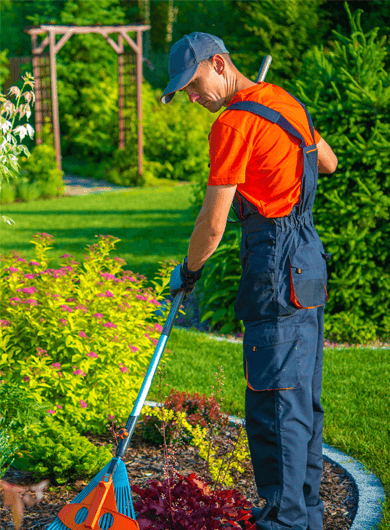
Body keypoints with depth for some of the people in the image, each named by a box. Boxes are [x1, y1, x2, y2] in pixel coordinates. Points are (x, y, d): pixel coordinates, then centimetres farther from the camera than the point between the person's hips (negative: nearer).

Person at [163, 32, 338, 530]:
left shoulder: (235, 123, -14)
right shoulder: (286, 101, 13)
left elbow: (212, 226, -12)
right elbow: (329, 162, 29)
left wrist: (188, 271, 4)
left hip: (278, 272, -10)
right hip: (308, 262, 10)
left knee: (275, 404, -4)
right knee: (303, 397, 15)